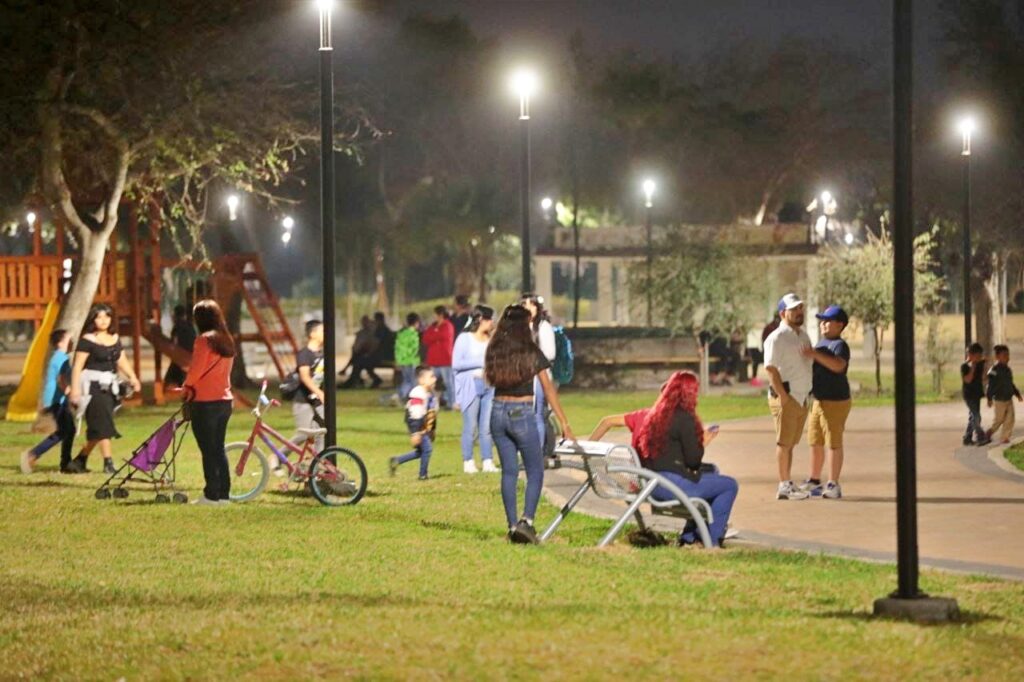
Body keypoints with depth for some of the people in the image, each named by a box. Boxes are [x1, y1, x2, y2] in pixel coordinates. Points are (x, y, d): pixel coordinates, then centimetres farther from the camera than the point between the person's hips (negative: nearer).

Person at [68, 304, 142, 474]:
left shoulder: (115, 339, 13)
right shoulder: (87, 340, -7)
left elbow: (122, 361, 14)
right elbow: (77, 366, -11)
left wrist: (133, 378, -3)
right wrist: (75, 389, -18)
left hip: (109, 387, 7)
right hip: (93, 386, -7)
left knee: (97, 430, 7)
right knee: (102, 426, -12)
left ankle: (80, 460, 18)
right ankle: (108, 463, -12)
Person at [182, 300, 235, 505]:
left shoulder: (205, 340, -13)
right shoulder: (227, 340, 10)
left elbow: (195, 370, -14)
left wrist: (186, 387, 6)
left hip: (206, 402, -8)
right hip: (225, 400, 8)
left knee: (208, 450, -3)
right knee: (219, 448, 13)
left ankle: (212, 495, -2)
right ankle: (224, 494, 13)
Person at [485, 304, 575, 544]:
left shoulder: (494, 352, 2)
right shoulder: (532, 353, -7)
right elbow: (549, 391, -4)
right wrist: (564, 424, 0)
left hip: (498, 412, 4)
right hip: (521, 413, -4)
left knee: (509, 471, 11)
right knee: (535, 472, 5)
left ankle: (513, 526, 10)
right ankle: (526, 520, -11)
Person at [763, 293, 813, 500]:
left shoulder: (803, 335, 17)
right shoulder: (777, 338, -10)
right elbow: (771, 367, -18)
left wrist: (807, 394, 16)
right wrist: (783, 396, -21)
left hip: (802, 397, 8)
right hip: (786, 397, -8)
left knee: (790, 442, 12)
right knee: (784, 442, -6)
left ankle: (788, 484, 16)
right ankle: (784, 486, -5)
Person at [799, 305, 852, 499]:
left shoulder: (839, 345, -14)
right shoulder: (822, 342, 16)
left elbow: (838, 365, -34)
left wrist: (815, 354, -35)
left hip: (836, 401, -9)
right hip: (819, 400, 10)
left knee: (833, 443, -4)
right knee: (815, 442, 16)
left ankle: (833, 485, 2)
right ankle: (813, 481, 27)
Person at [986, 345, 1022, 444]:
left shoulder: (1008, 370, 9)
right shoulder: (994, 370, -16)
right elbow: (991, 385, -16)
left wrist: (1017, 394, 20)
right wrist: (989, 399, -17)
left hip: (1009, 398, 7)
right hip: (999, 400, -7)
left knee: (1010, 419, 3)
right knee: (999, 419, 3)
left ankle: (1004, 438, 11)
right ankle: (988, 433, 25)